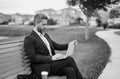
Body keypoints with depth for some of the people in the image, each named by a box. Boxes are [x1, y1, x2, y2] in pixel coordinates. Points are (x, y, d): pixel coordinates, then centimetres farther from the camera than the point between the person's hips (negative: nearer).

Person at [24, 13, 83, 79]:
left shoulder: (45, 35, 18)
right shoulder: (29, 39, -7)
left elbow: (56, 46, 20)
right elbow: (33, 58, -15)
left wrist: (69, 45, 2)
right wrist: (51, 58, -22)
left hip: (52, 64, 7)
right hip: (42, 68, -7)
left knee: (70, 70, -21)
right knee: (69, 59, -19)